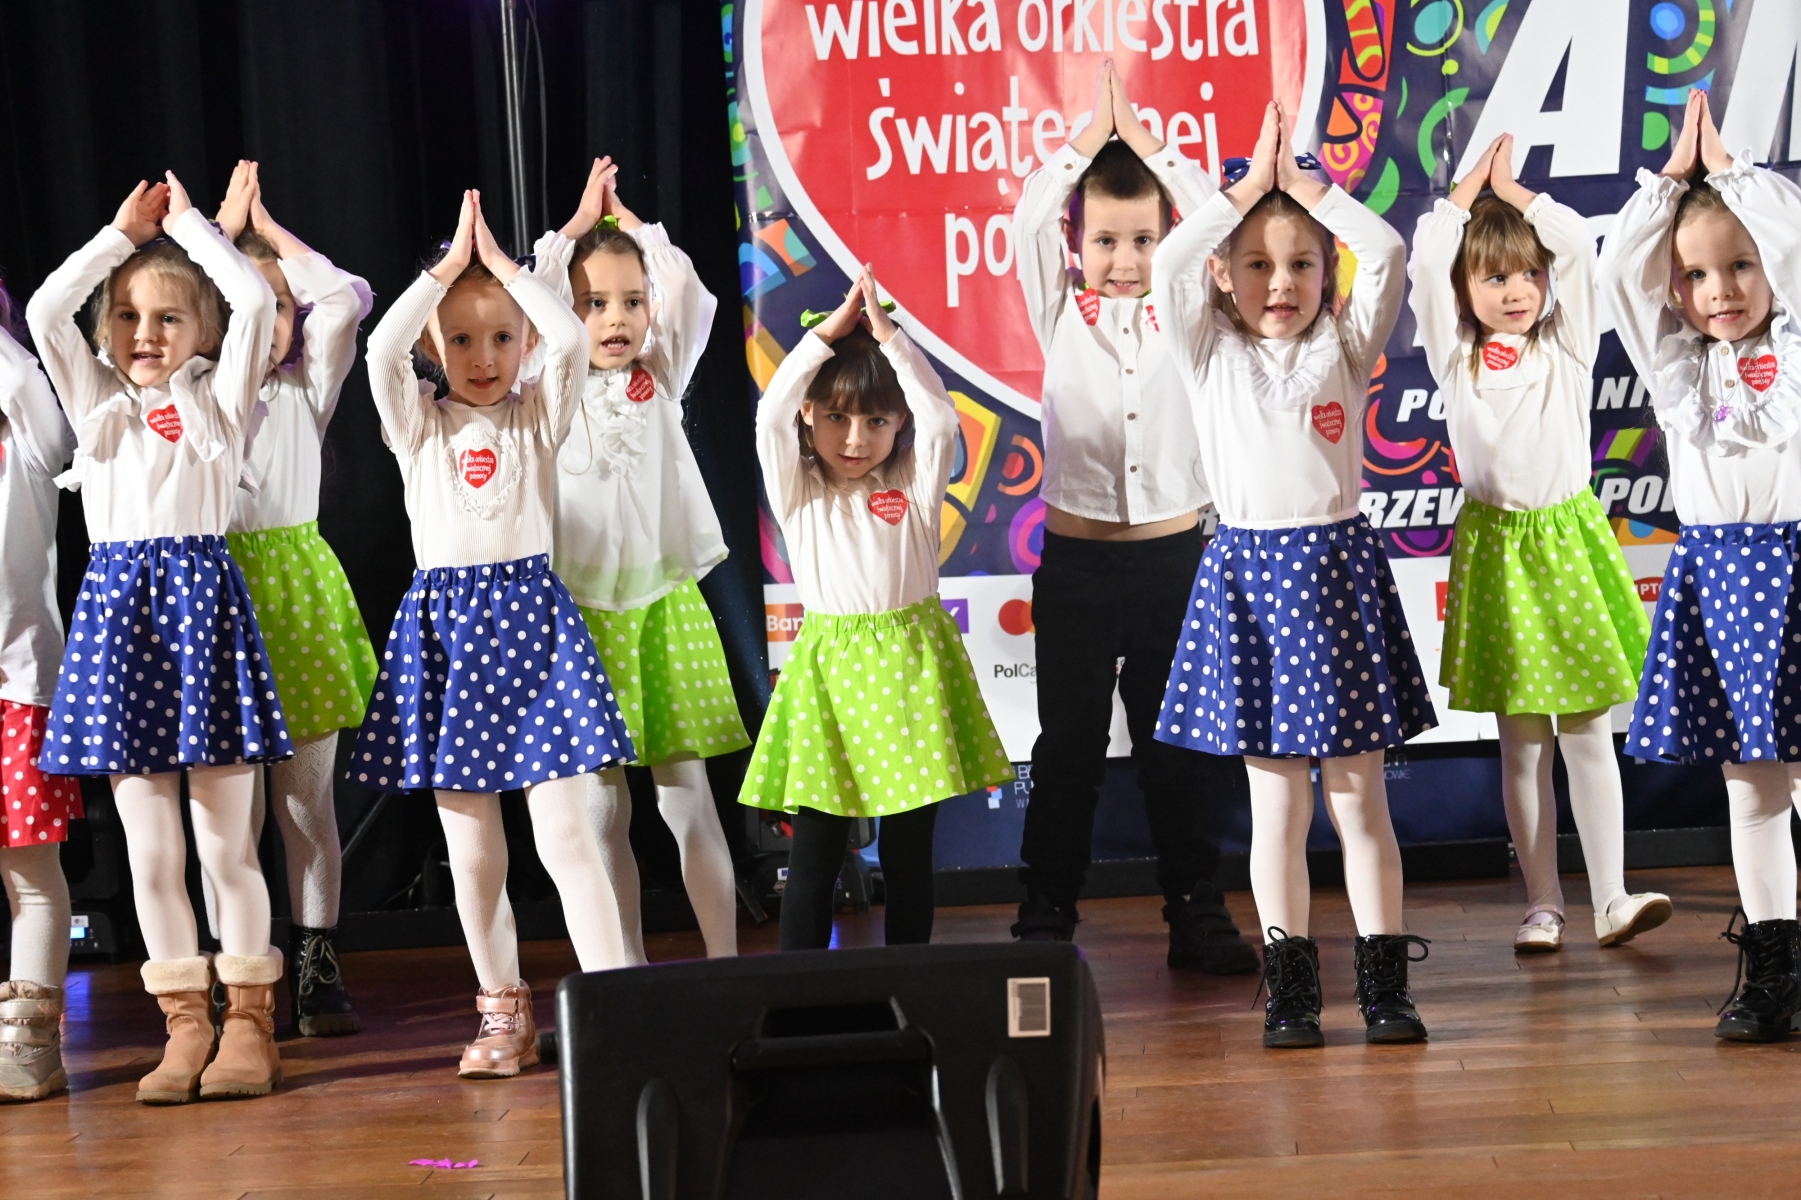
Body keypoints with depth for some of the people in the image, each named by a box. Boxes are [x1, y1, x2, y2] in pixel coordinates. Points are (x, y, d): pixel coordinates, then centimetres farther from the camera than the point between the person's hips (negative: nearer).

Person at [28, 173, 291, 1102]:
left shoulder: (218, 399, 8)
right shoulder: (97, 400, 14)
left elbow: (254, 301, -5)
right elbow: (43, 311, 3)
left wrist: (189, 221, 5)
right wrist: (124, 232, 8)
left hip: (200, 598, -3)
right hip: (116, 601, 3)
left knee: (225, 843, 0)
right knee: (149, 849, 4)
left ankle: (249, 1024, 7)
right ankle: (185, 1026, 10)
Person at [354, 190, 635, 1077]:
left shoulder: (539, 417, 5)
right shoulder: (419, 424, 6)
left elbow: (571, 338, -14)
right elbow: (382, 349, -13)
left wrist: (499, 261, -7)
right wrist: (451, 264, -9)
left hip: (531, 612, -2)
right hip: (445, 624, 2)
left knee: (563, 836, -8)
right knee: (471, 848, 7)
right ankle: (504, 1016, 18)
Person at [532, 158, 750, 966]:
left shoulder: (661, 379, 7)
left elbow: (687, 291, -5)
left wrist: (629, 222, 5)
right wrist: (580, 222, 0)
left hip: (665, 608, 1)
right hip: (583, 616, -1)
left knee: (687, 800, 1)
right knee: (602, 806, 5)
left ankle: (725, 960, 9)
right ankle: (627, 968, 14)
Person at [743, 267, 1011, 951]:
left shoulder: (915, 484, 5)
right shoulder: (798, 490, 4)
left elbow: (941, 420, -12)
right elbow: (770, 416, -12)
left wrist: (888, 337, -12)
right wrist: (828, 332, -12)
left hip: (909, 662, 1)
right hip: (828, 660, -1)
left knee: (908, 849, 7)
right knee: (815, 849, -1)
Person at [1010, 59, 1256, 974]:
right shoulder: (1060, 314, 2)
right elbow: (1029, 218, -10)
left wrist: (1141, 137, -5)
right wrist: (1094, 130, -6)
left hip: (1174, 553, 1)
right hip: (1078, 558, -1)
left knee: (1179, 746, 8)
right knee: (1068, 746, 5)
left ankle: (1195, 913, 15)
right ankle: (1045, 918, 12)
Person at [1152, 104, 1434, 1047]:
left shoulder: (1344, 348, 7)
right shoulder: (1212, 357, 5)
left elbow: (1386, 251, -6)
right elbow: (1169, 262, -10)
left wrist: (1303, 186, 1)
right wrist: (1250, 186, -2)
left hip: (1336, 563, 0)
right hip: (1249, 568, 0)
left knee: (1359, 795, 3)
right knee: (1276, 800, 4)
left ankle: (1384, 982, 7)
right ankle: (1289, 987, 10)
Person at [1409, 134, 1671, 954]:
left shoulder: (1566, 346, 5)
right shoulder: (1455, 357, 3)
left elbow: (1578, 242, -5)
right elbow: (1427, 258, -8)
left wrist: (1510, 187, 5)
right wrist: (1472, 183, 4)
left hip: (1568, 534, 0)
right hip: (1497, 543, 0)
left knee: (1588, 732, 0)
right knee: (1522, 744, 4)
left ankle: (1610, 899, 0)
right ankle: (1541, 905, 8)